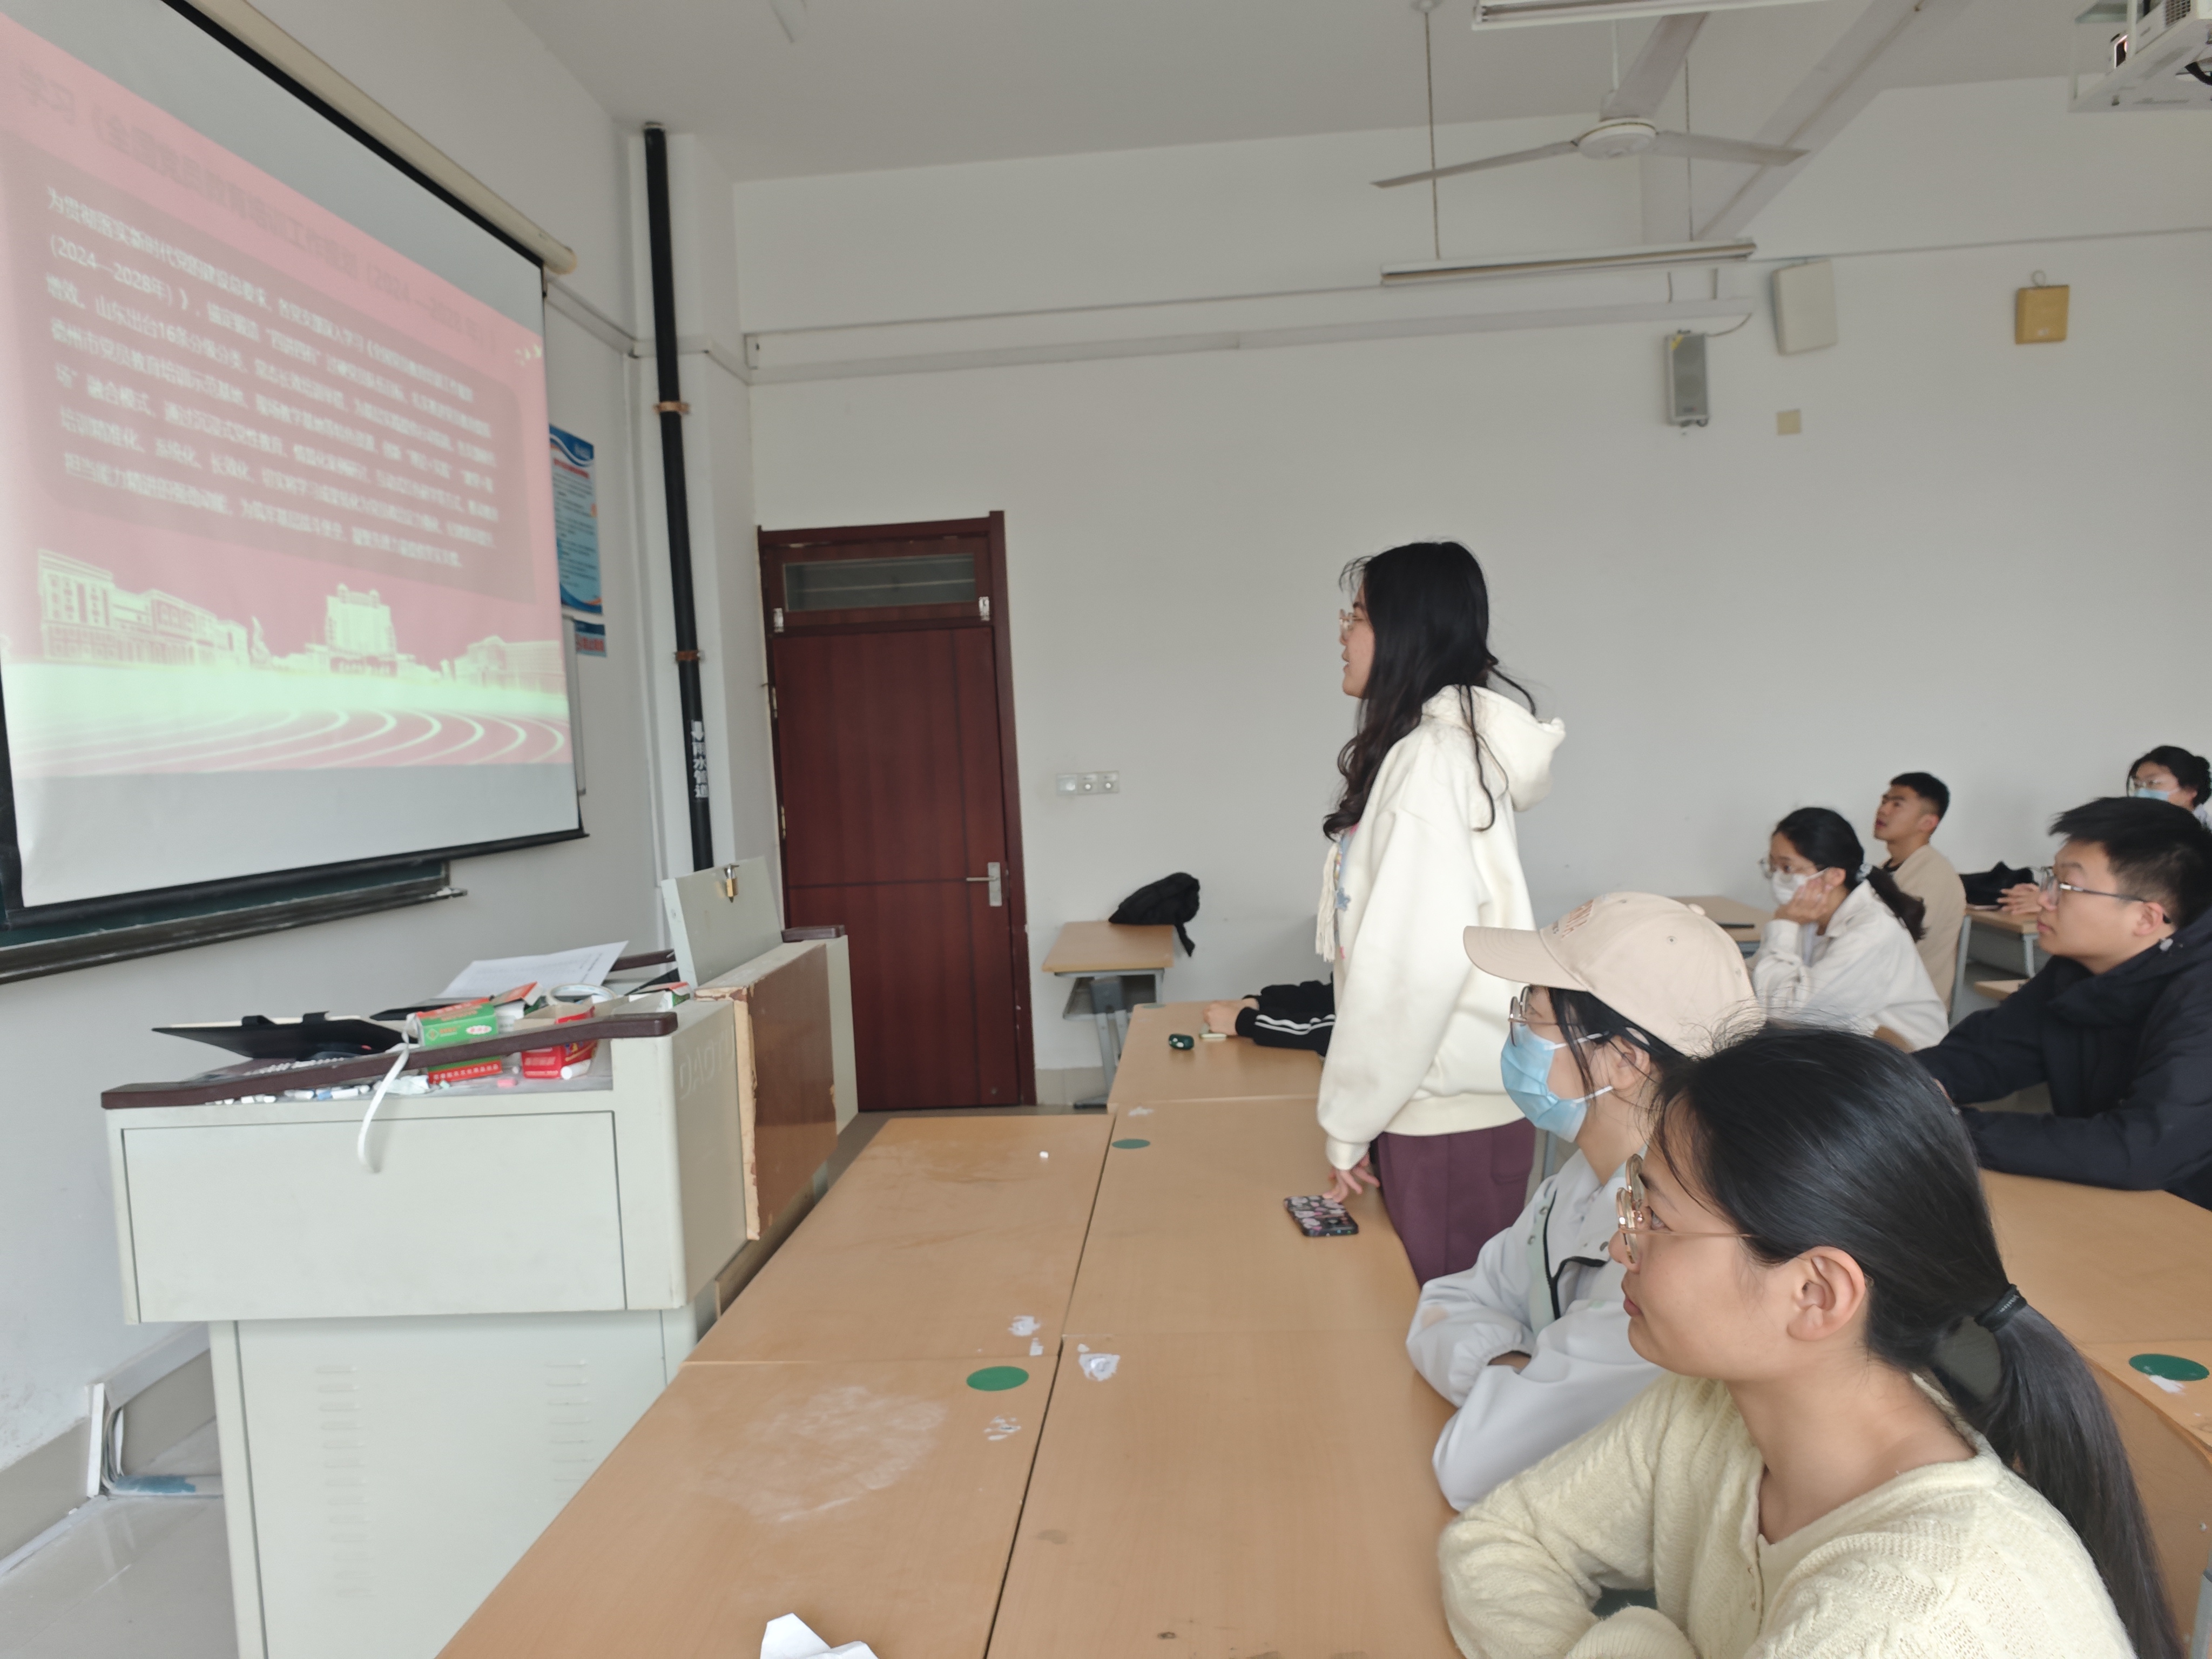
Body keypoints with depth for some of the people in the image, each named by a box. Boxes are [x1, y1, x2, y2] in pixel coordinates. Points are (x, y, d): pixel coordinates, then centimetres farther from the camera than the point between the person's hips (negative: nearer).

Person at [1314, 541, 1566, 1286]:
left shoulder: (1430, 757, -18)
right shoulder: (1458, 743, 12)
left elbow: (1416, 960, -23)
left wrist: (1349, 1120, -14)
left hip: (1446, 1111, -9)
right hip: (1465, 1093, 9)